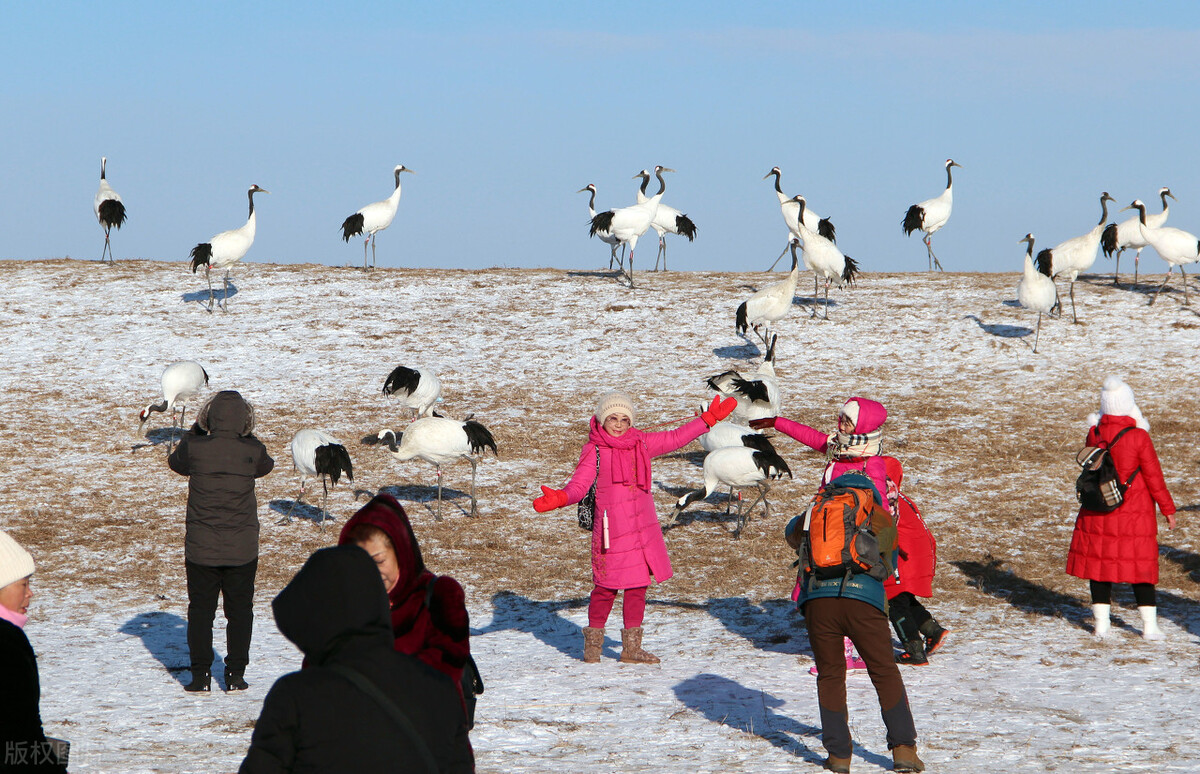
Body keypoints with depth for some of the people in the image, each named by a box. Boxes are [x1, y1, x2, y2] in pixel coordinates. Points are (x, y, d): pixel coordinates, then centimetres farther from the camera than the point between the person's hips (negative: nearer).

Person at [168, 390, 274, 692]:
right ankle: (235, 675, 10)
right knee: (240, 611, 11)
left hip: (201, 549, 0)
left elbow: (175, 462, 12)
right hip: (242, 550, 0)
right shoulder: (253, 451, -10)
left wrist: (195, 430, 20)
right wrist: (247, 434, 18)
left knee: (200, 610, 10)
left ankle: (200, 675, 8)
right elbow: (266, 466, 14)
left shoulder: (195, 448, -12)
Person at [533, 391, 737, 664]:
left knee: (637, 586, 6)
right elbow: (579, 485, -11)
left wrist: (709, 419, 24)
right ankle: (593, 644, 14)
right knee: (606, 586, -3)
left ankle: (631, 648, 15)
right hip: (612, 527, -5)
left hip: (642, 526, 5)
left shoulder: (641, 443, 12)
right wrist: (559, 498, -32)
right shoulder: (594, 451, -4)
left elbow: (675, 438, 23)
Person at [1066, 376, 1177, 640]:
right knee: (1140, 566, 5)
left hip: (1097, 512, 3)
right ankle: (1150, 624, 5)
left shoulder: (1094, 433, -4)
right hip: (1135, 514, -3)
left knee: (1099, 561, 10)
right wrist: (1168, 509, 2)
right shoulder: (1138, 437, -14)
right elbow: (1153, 476, -8)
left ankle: (1101, 622, 9)